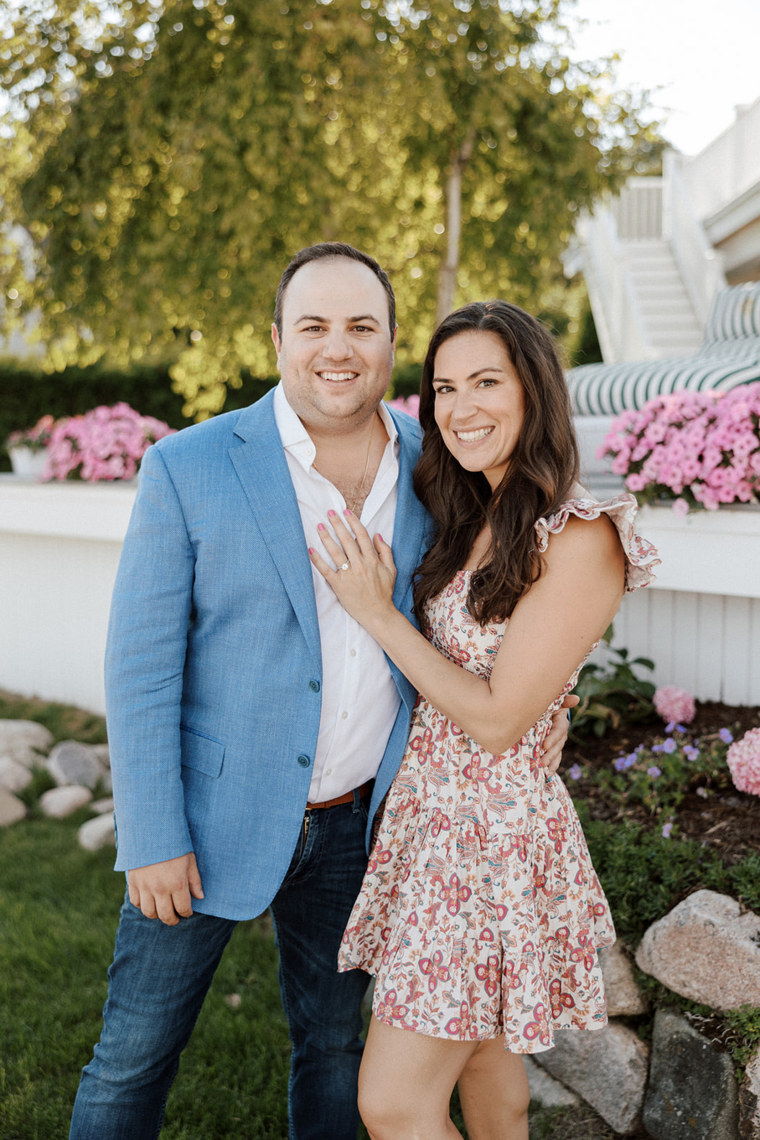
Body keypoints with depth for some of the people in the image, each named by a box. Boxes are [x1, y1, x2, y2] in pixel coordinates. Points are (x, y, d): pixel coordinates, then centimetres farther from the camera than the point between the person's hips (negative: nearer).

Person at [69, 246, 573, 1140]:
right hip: (213, 812, -3)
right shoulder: (188, 469, -14)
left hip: (353, 821, 3)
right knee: (137, 1051, 10)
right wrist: (151, 838, -14)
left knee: (333, 1040, 20)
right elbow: (140, 664, -12)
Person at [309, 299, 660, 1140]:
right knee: (484, 1055, 23)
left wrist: (377, 610, -15)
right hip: (427, 809, 8)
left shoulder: (581, 540, -19)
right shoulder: (469, 516, 7)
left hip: (495, 831, -7)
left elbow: (498, 719, -19)